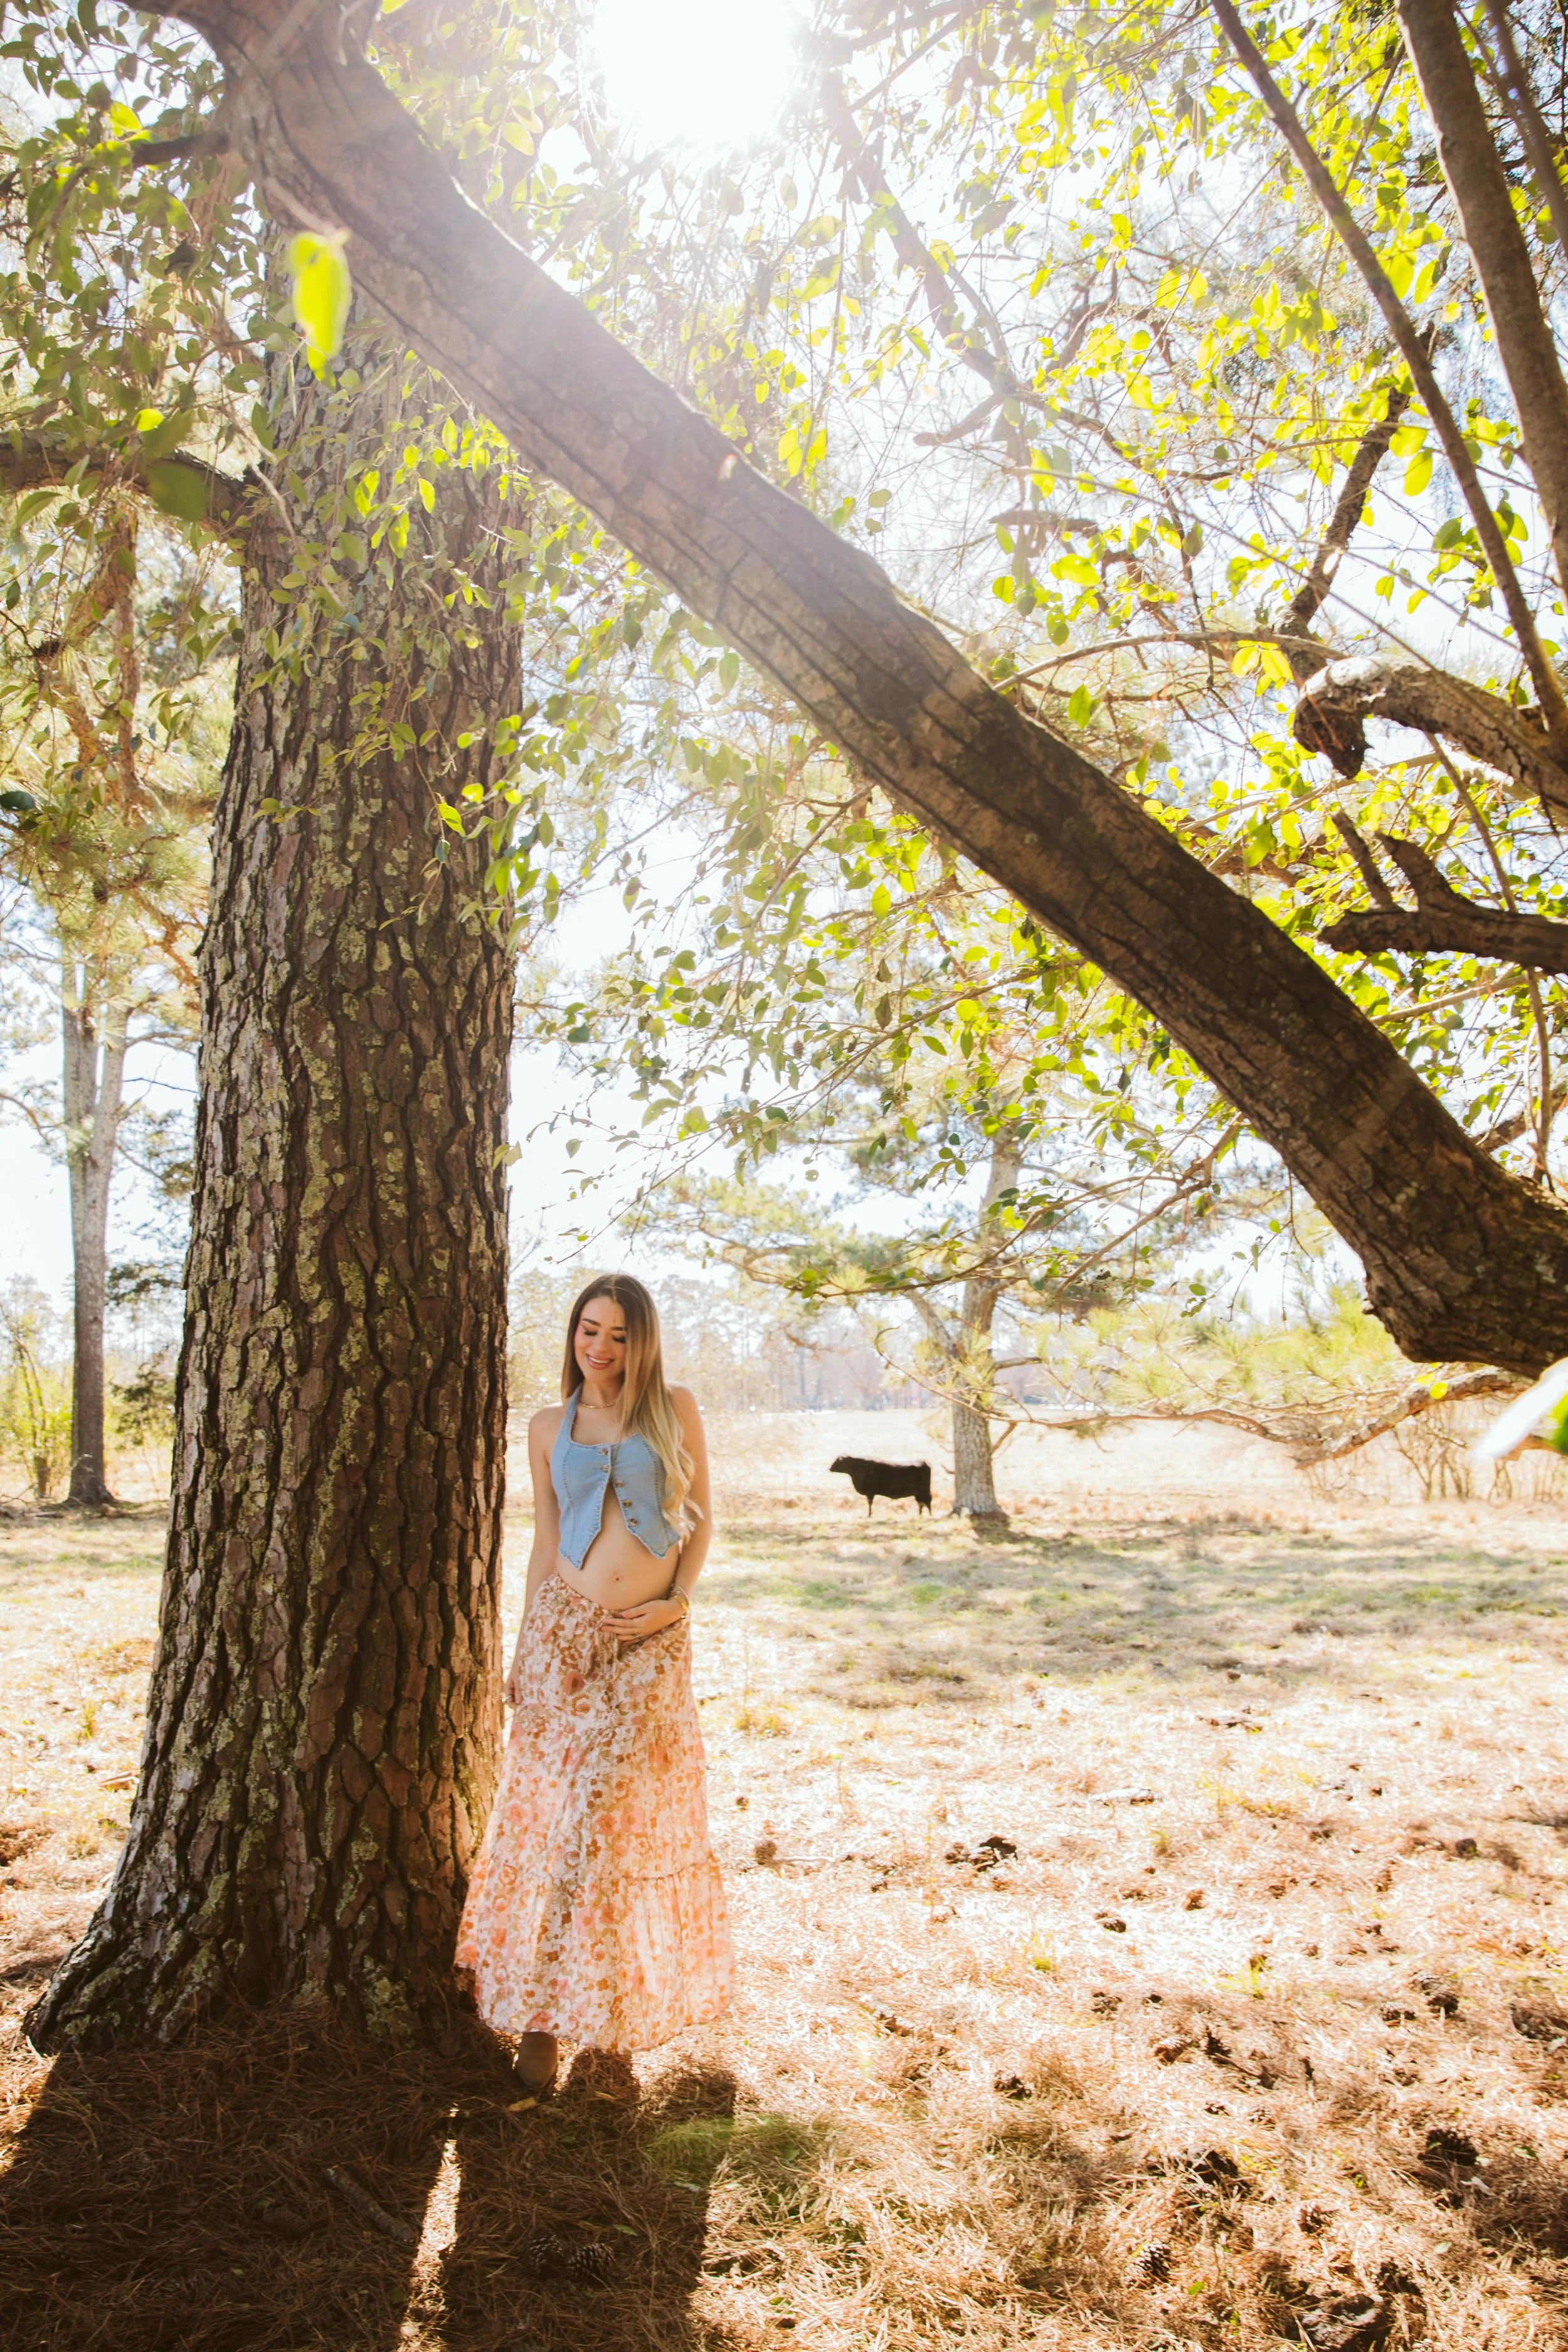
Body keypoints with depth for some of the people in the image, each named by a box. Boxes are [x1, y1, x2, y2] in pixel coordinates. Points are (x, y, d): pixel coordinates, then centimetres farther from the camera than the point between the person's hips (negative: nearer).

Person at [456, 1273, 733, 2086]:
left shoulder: (675, 1409, 2)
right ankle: (540, 2009, 17)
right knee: (552, 1812, 4)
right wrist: (525, 1646, 8)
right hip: (564, 1630, 1)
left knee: (629, 1817, 5)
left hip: (652, 1641, -1)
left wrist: (678, 1599, -7)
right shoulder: (550, 1427, 7)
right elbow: (545, 1541, 10)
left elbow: (703, 1514, 6)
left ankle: (615, 1997, 22)